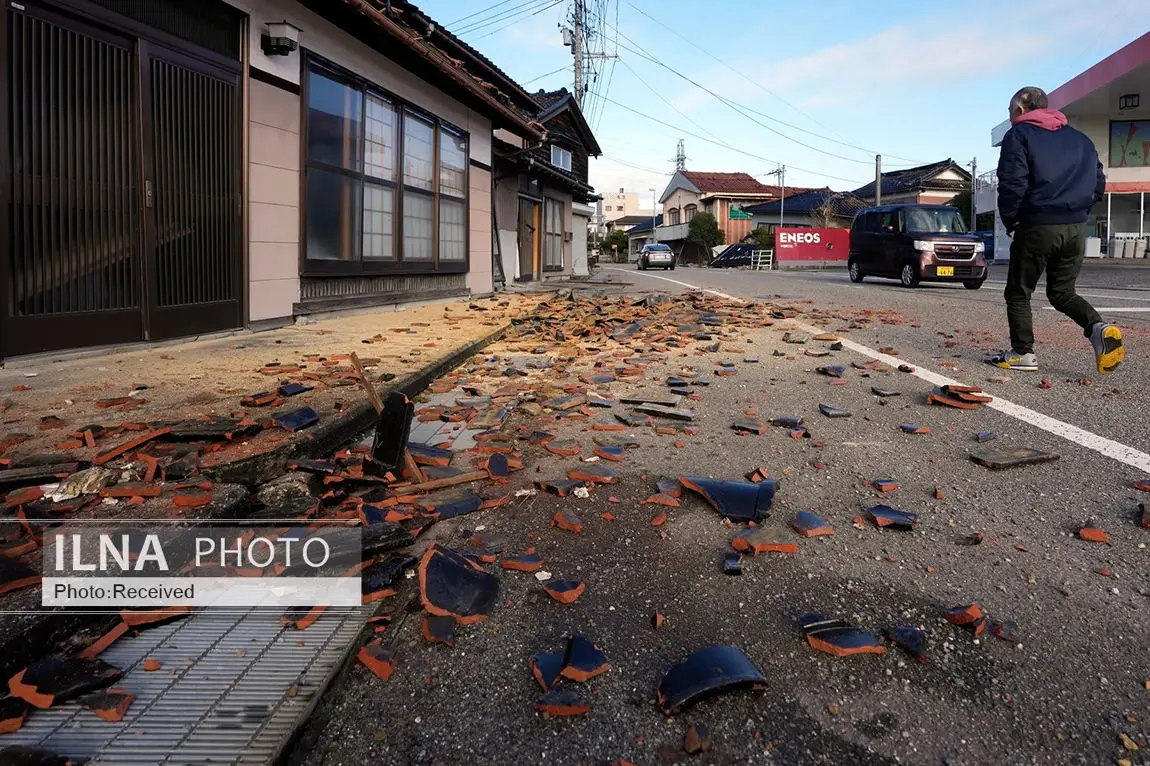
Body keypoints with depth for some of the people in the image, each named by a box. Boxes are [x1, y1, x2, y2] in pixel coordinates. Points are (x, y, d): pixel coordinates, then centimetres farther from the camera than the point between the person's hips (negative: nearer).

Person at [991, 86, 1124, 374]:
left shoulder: (1019, 135, -1)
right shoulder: (1080, 139, 19)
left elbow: (1012, 183, -13)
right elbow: (1098, 182, 16)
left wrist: (1010, 221, -3)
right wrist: (1078, 211, 18)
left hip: (1037, 226, -6)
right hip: (1076, 228, 6)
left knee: (1018, 293, 7)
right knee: (1062, 291, 16)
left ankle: (1022, 353, 6)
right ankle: (1099, 328, -8)